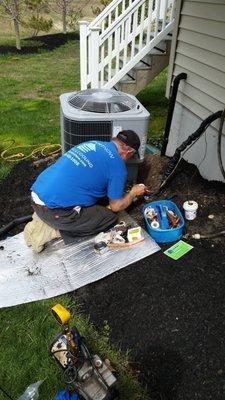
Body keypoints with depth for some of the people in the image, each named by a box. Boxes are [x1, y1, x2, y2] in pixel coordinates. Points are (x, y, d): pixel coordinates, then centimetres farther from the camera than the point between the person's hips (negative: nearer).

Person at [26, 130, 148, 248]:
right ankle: (56, 231, 1)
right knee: (110, 218, 7)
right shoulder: (118, 167, -7)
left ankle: (44, 221, 12)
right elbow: (116, 207, 2)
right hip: (53, 211, -8)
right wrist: (133, 193, 21)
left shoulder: (92, 143, 16)